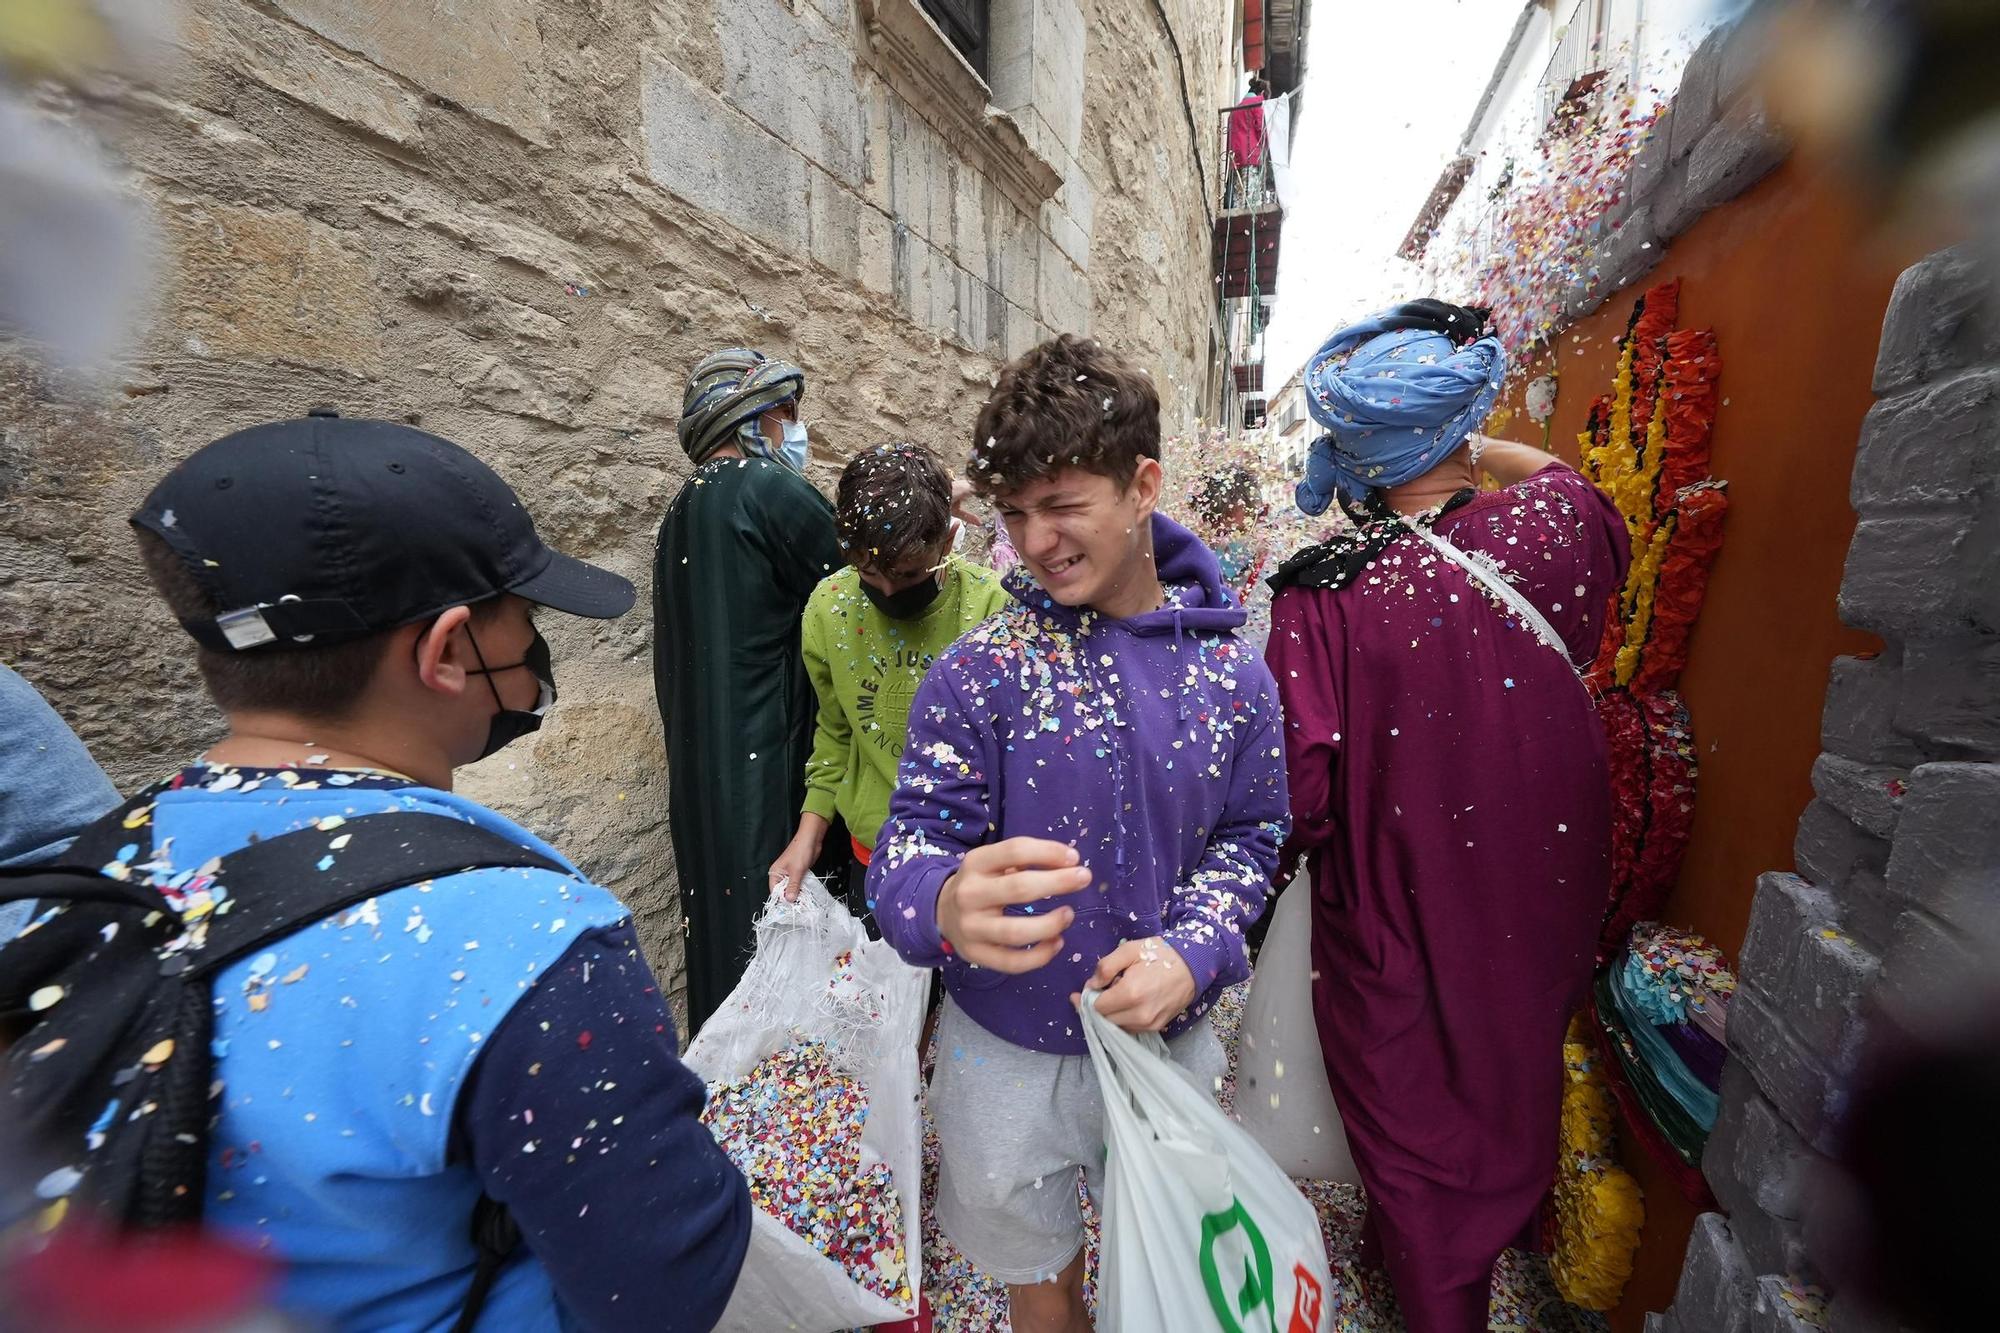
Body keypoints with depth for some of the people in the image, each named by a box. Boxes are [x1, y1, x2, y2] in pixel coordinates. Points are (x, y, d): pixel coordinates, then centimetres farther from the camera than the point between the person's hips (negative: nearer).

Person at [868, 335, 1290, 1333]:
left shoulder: (1231, 675, -9)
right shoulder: (977, 672, -17)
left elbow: (1249, 837, -1)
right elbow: (912, 844, -18)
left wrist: (1190, 953, -19)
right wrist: (949, 903, -41)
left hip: (1170, 1039, 2)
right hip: (1009, 1053, -1)